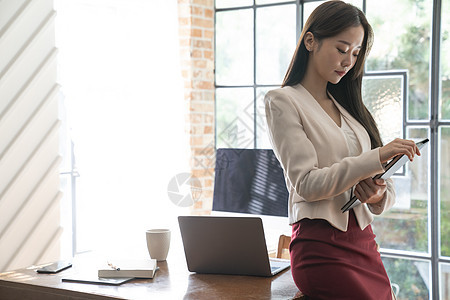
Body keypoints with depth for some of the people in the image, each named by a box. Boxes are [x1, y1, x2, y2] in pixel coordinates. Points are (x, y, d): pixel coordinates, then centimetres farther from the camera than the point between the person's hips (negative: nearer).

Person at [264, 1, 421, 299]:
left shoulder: (347, 107, 19)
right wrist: (377, 157, -19)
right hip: (322, 247, -6)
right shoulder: (283, 101, 0)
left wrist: (379, 195, -7)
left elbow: (389, 192, 16)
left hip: (364, 241, 6)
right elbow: (306, 183, -13)